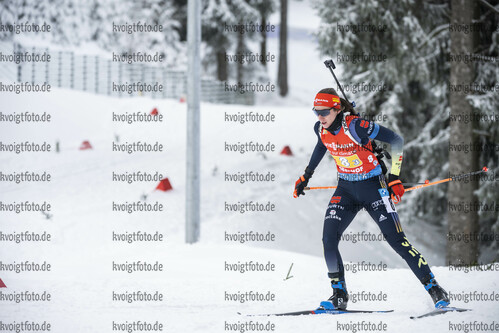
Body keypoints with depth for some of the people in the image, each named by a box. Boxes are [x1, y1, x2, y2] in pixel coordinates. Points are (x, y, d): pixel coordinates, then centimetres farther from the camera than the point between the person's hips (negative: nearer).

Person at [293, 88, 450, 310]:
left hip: (373, 187, -6)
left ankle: (434, 289, 1)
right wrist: (306, 176, 26)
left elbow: (396, 140, -19)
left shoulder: (355, 127, -24)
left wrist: (394, 178, -20)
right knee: (328, 239, -11)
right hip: (346, 189, 6)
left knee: (397, 240, -8)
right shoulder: (320, 129, -5)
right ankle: (339, 295, 2)